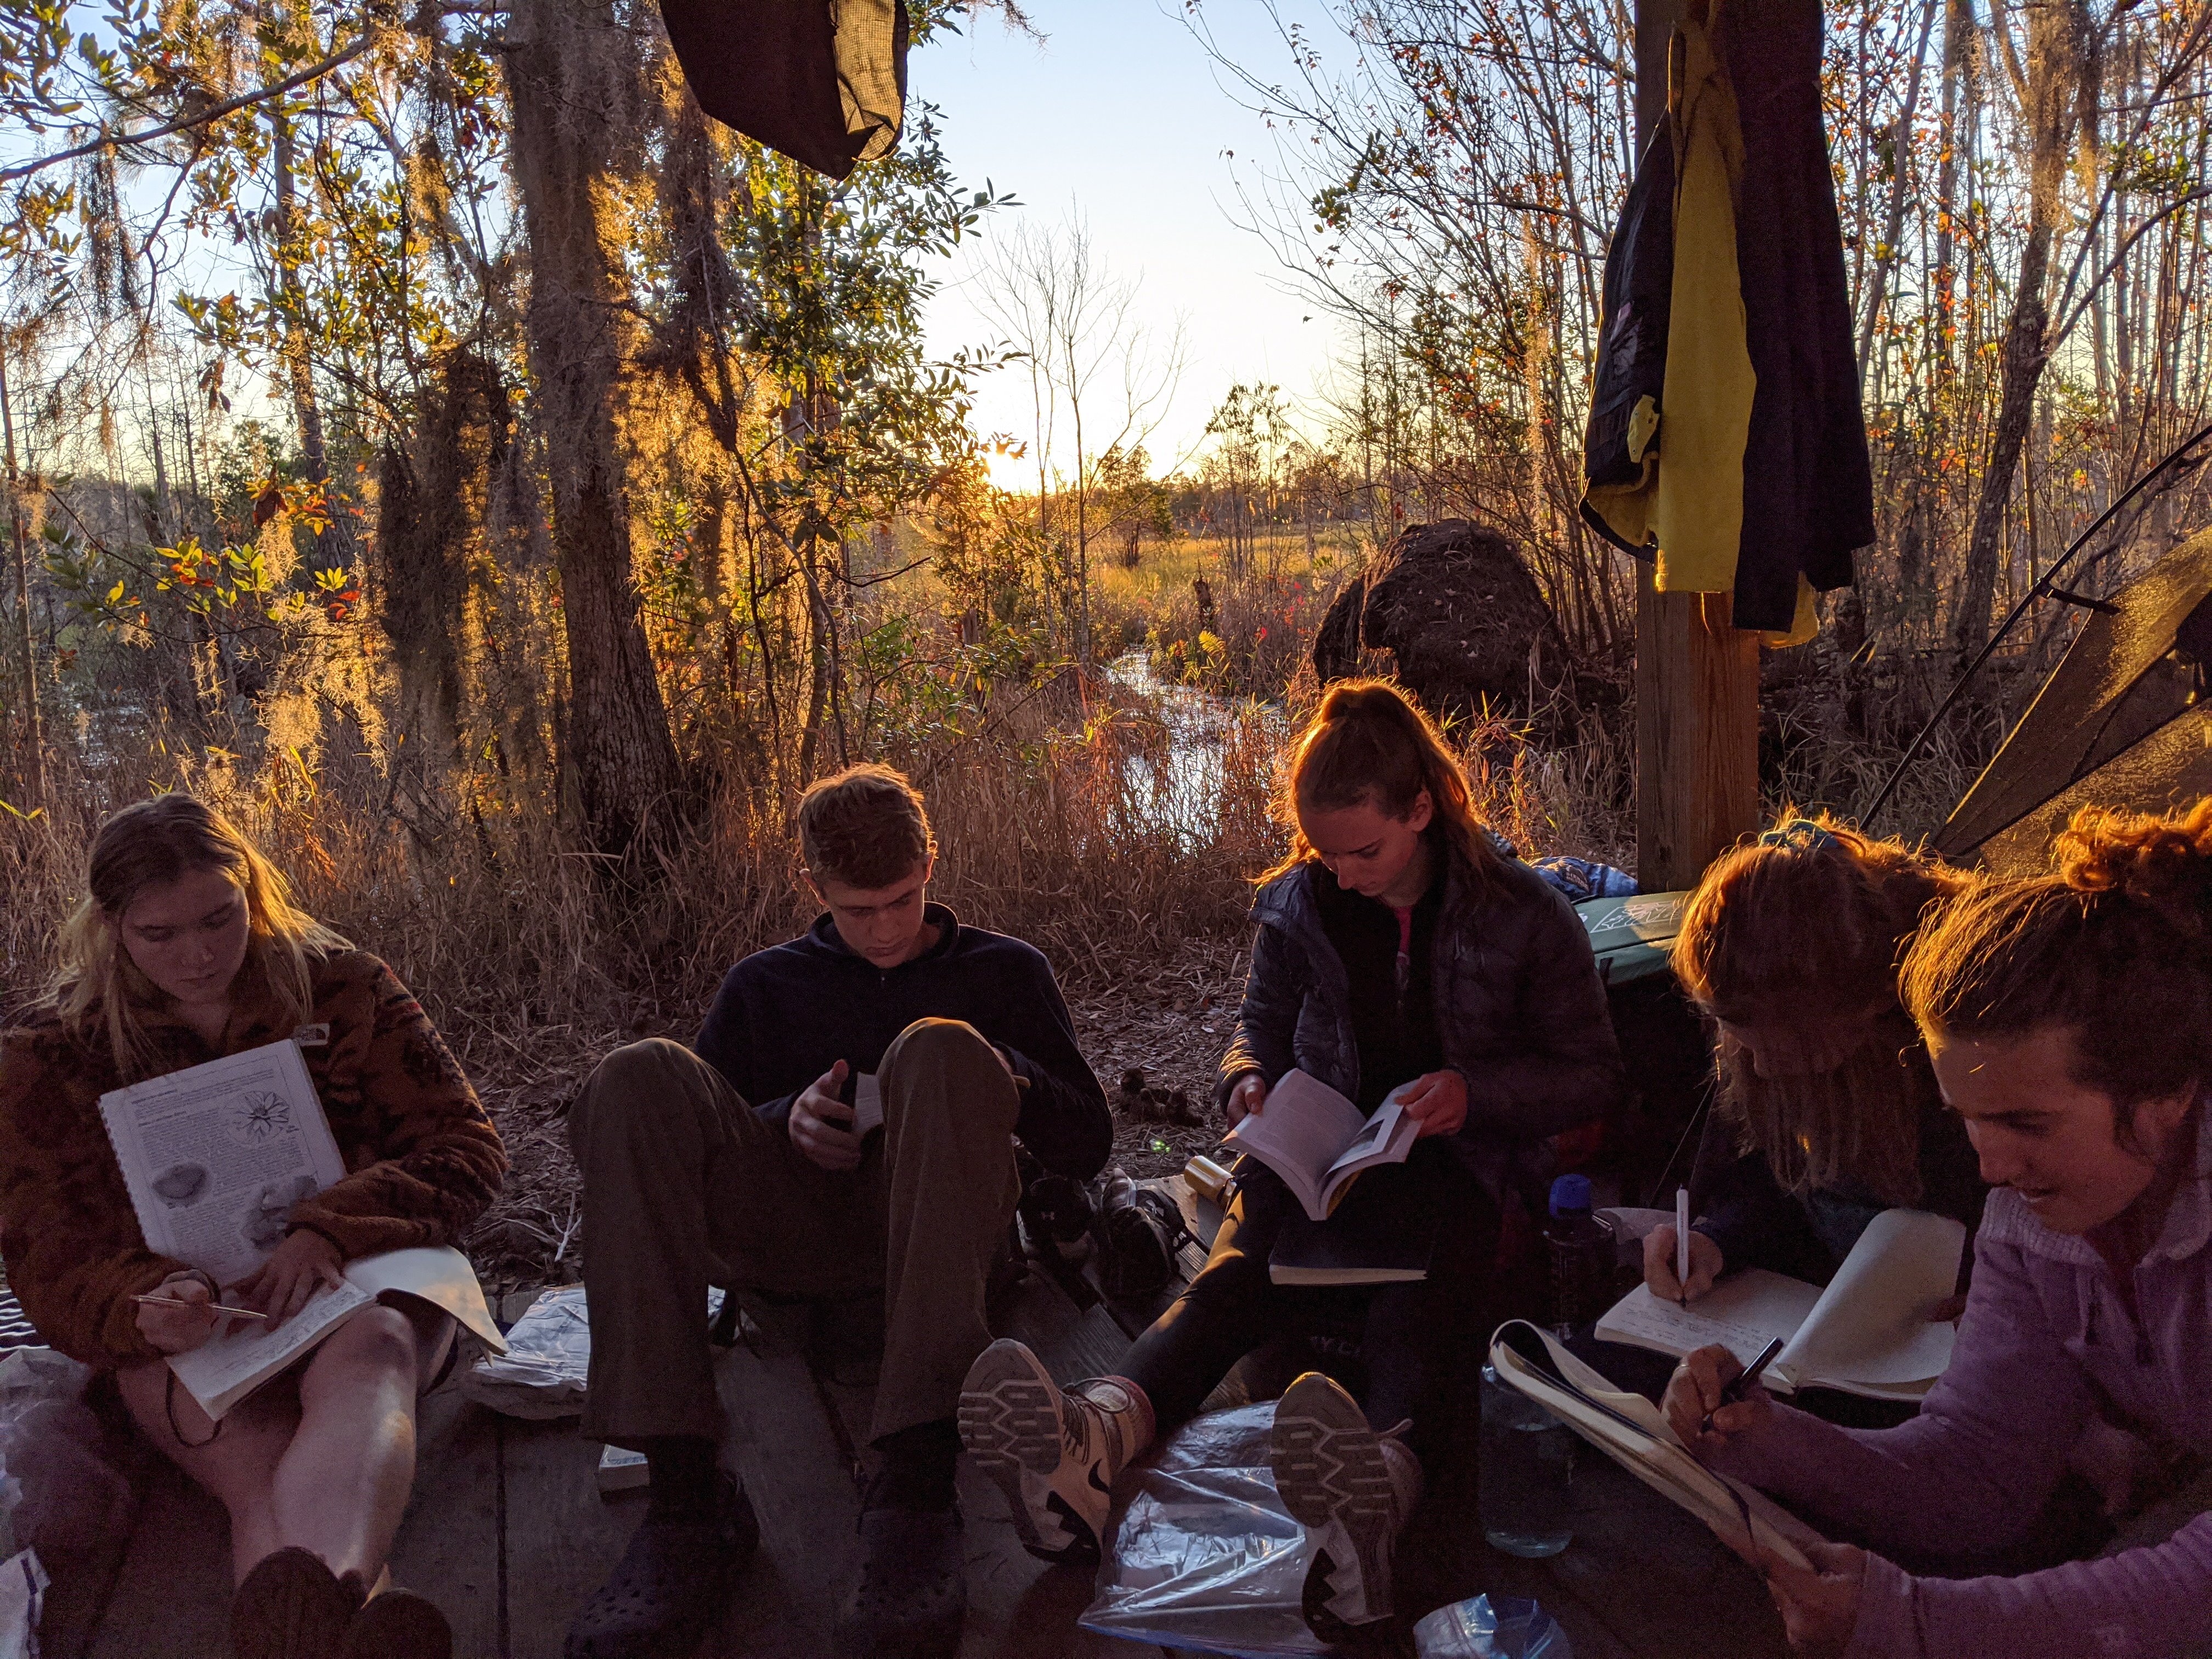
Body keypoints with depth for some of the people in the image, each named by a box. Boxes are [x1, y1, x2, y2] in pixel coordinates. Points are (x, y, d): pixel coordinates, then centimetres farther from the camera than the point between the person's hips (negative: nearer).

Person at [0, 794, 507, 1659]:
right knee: (255, 1458, -36)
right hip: (185, 1328, 1)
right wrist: (146, 1307, -23)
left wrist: (330, 1230, -21)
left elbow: (467, 1147, -2)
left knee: (365, 1357, -39)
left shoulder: (344, 987, 3)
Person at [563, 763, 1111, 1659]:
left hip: (937, 1223, -2)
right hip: (792, 1232, 2)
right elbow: (683, 1148, 17)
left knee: (941, 1049, -31)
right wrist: (783, 1122, -3)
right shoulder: (765, 985, 24)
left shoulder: (1002, 970, 21)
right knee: (640, 1076, -22)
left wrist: (1009, 1080, -5)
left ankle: (915, 1485, -41)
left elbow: (1087, 1147, 16)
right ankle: (683, 1494, -32)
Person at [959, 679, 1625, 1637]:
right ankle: (1092, 1443, -61)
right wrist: (1249, 1080, -3)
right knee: (1232, 1276, -31)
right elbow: (1263, 1026, 21)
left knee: (1410, 1311, -37)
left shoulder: (1524, 917, -3)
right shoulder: (1296, 908, 5)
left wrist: (1477, 1092, -14)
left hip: (1449, 1166, -2)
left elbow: (1593, 1074, 4)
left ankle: (1378, 1487, -71)